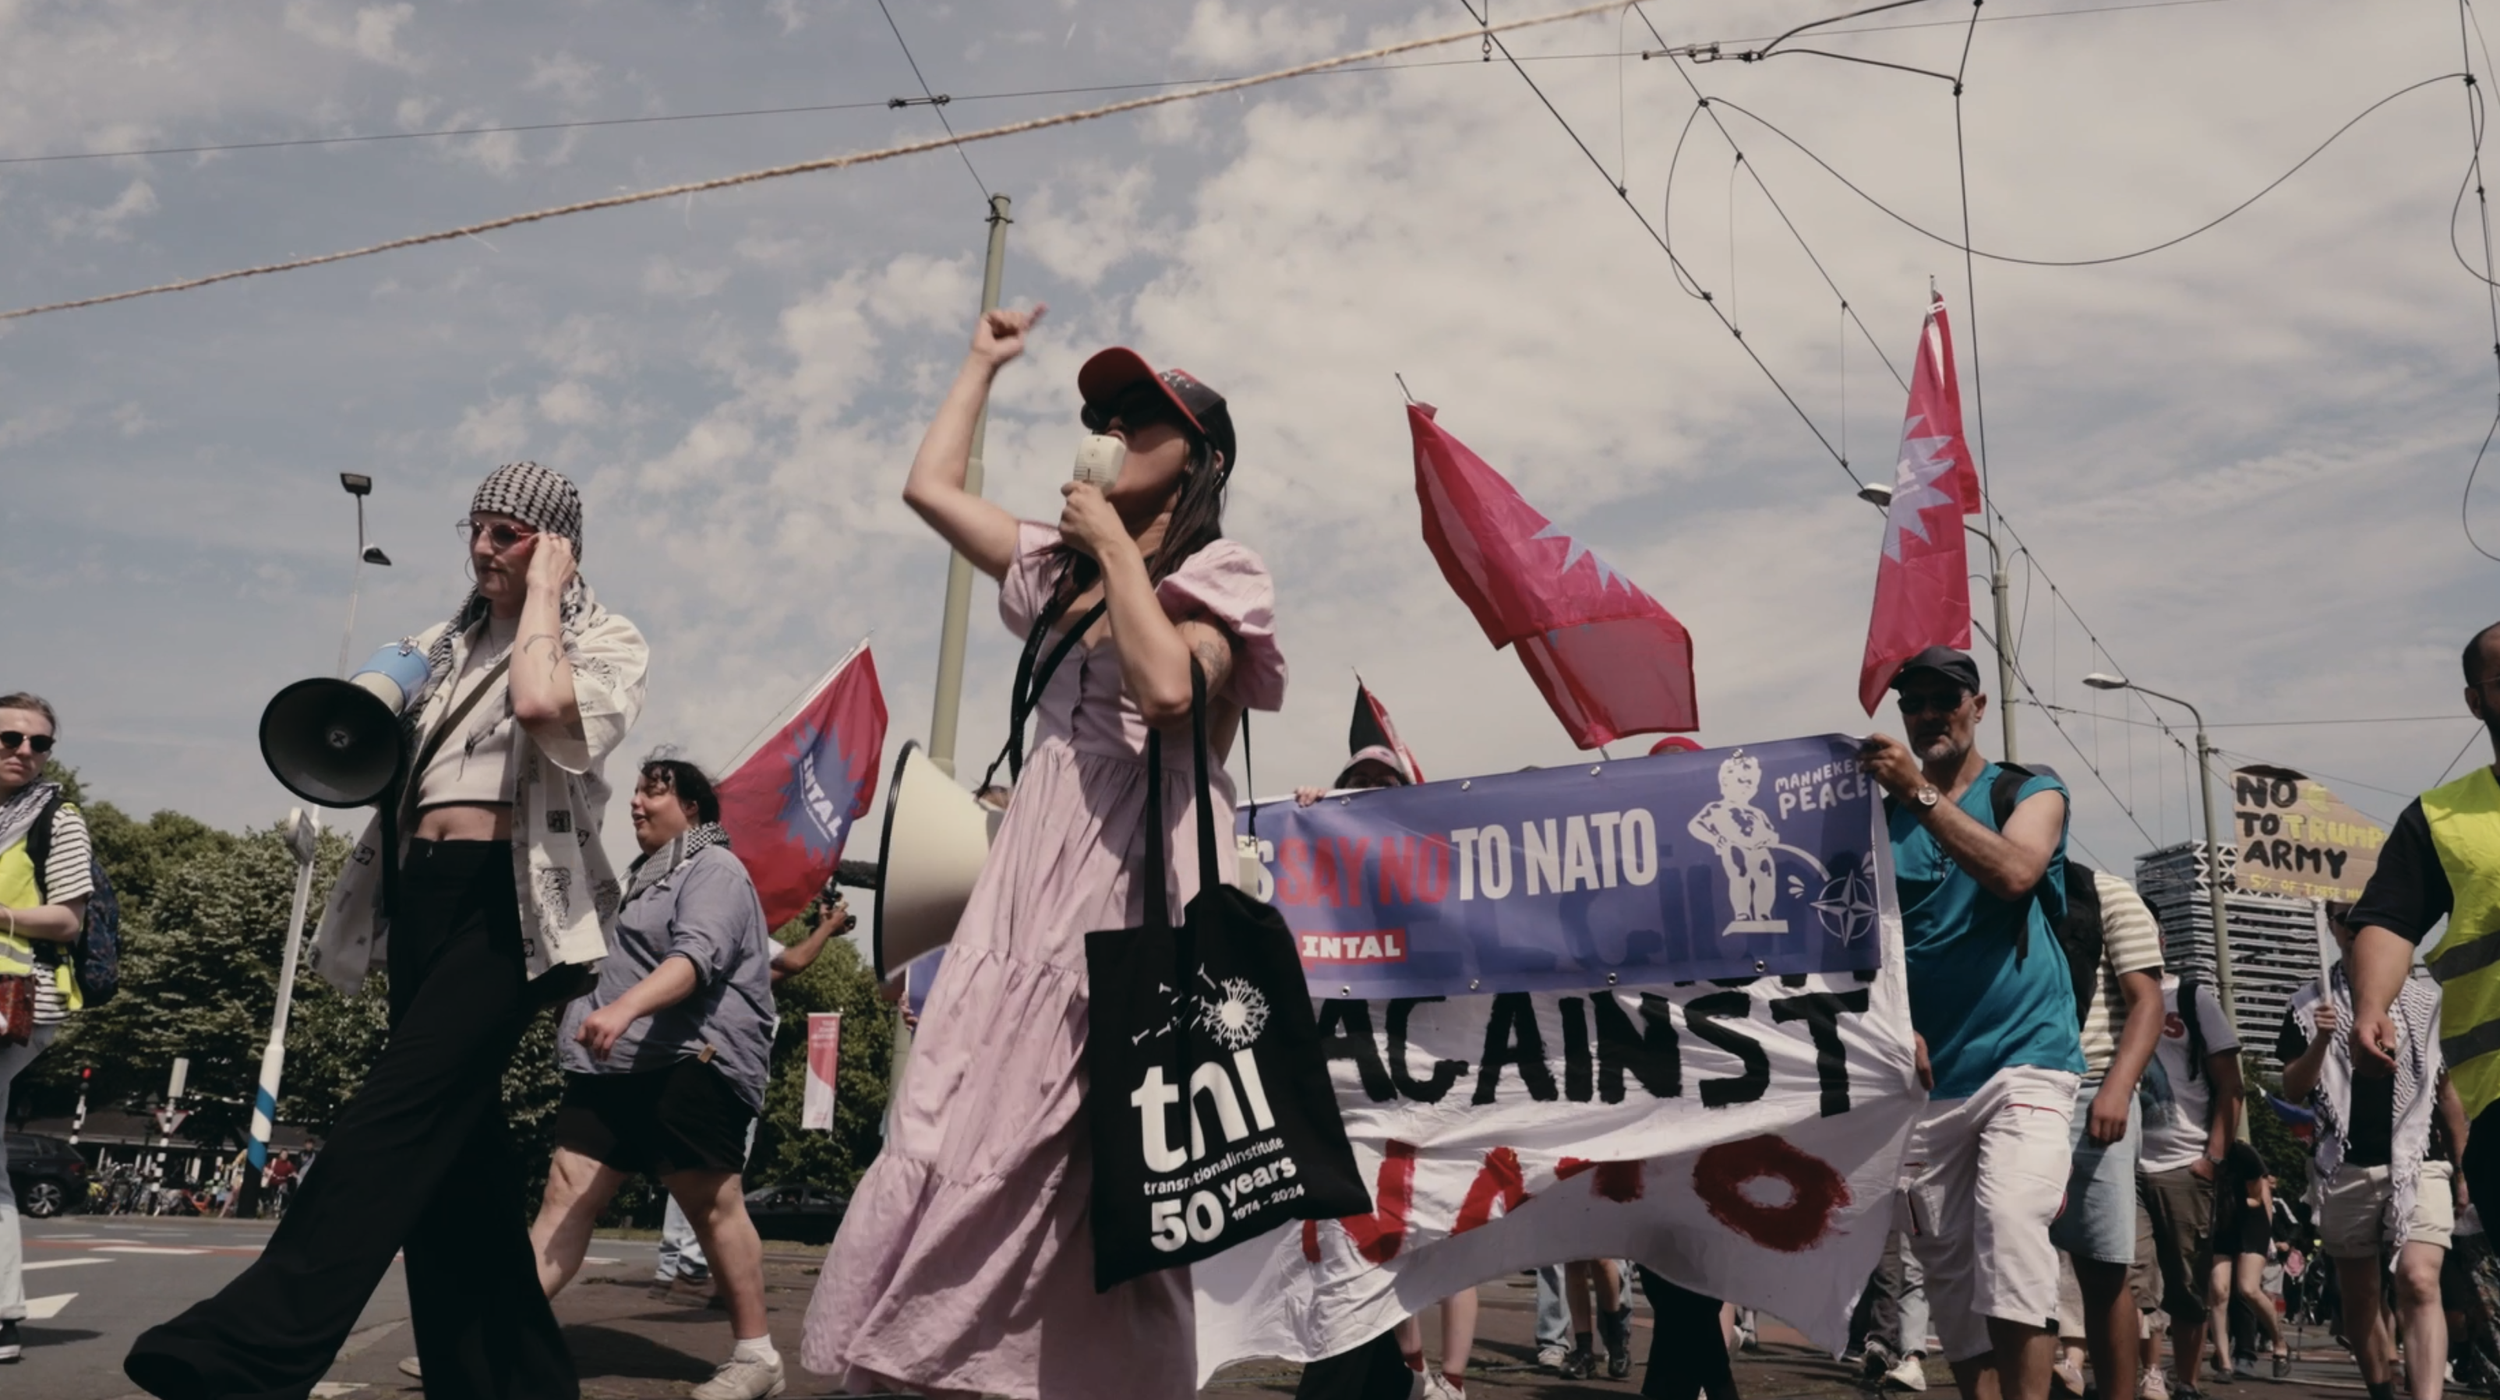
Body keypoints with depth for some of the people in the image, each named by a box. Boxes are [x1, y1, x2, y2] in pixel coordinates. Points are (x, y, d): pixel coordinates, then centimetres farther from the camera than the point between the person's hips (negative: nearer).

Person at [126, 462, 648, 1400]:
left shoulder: (605, 642, 2)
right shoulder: (446, 644, 22)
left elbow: (542, 706, -21)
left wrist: (542, 591, -9)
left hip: (506, 900, -7)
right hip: (419, 894, 7)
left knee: (394, 1114, -17)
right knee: (451, 1143, 5)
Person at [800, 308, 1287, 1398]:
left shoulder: (1217, 574, 2)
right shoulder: (1061, 566, 23)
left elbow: (1167, 691, -18)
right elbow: (930, 487, 23)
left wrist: (1117, 545, -9)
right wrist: (982, 366, 31)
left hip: (1140, 858, -6)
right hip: (1038, 856, 6)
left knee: (1098, 1144, -10)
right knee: (971, 1112, -3)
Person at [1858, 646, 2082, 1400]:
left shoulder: (2030, 791, 5)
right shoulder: (1883, 815, 11)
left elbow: (2015, 871, -17)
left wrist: (1921, 793, -21)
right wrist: (1892, 1022, -8)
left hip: (2023, 1058, -3)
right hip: (1925, 1075, 4)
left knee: (2009, 1225, -23)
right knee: (1950, 1263, 6)